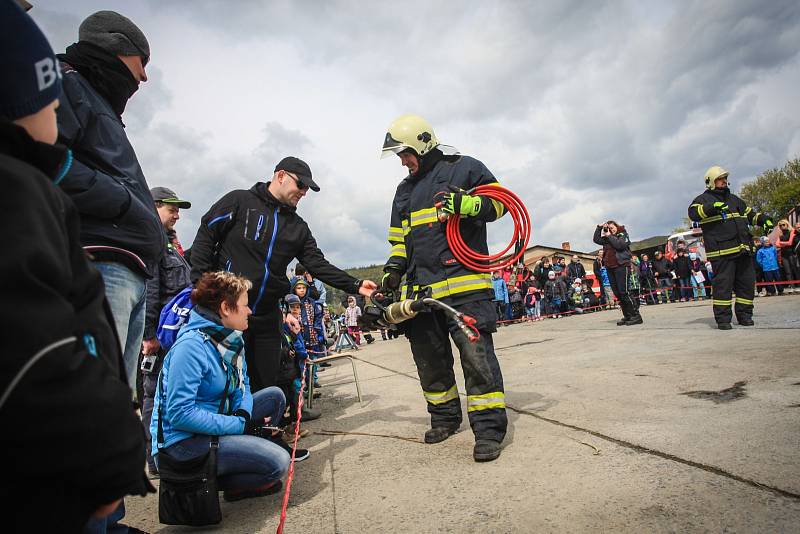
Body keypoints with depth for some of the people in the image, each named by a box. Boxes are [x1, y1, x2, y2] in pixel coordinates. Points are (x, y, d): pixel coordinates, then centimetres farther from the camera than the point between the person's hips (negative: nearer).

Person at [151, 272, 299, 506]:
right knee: (277, 462, -20)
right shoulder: (191, 346, -24)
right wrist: (240, 425, -23)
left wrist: (244, 413, -11)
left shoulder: (231, 339, 2)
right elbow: (180, 414, -27)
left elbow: (241, 384, 12)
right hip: (183, 439, -9)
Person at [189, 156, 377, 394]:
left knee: (266, 385, 10)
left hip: (267, 318, 5)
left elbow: (318, 264, 4)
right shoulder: (239, 201, -2)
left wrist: (355, 285, -7)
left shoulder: (298, 226, 11)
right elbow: (204, 238, -3)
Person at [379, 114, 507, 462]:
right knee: (429, 358, 12)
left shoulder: (464, 168, 4)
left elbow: (499, 202, 4)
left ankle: (489, 428, 2)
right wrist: (393, 270, 11)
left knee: (476, 354, -10)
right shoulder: (405, 190, 23)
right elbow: (399, 238, 26)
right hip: (420, 287, 7)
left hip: (464, 281, -7)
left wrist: (468, 204, -15)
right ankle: (445, 417, 29)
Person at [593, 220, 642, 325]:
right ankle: (627, 316, 11)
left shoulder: (623, 234, 3)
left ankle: (636, 316, -10)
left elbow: (620, 245, -13)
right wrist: (599, 228, 9)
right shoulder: (607, 239, 19)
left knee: (624, 292, -14)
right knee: (617, 293, 5)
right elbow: (596, 239, 16)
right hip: (610, 267, 6)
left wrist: (610, 236, -6)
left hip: (621, 265, -6)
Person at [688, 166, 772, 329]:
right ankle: (723, 318, -1)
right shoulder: (704, 199, 3)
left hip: (743, 249, 7)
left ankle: (744, 315, 20)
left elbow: (750, 214, 34)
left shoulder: (734, 199, 25)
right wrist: (712, 207, -32)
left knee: (747, 282, 8)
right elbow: (693, 213, -18)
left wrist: (763, 219, 16)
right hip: (721, 251, -7)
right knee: (723, 284, -7)